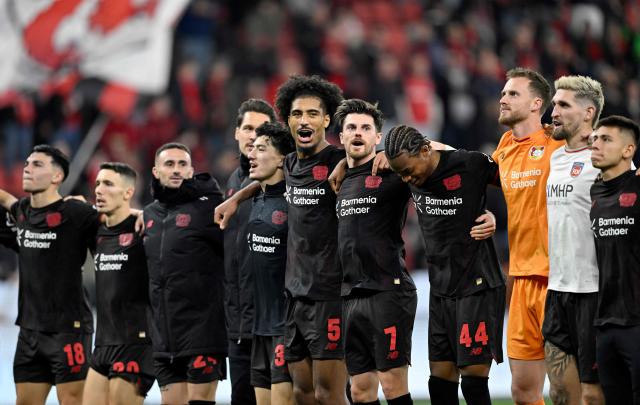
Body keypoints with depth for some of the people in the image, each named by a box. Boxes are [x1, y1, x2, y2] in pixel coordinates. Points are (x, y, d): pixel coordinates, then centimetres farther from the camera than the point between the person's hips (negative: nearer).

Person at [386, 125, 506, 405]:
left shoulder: (472, 165, -14)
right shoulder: (414, 177, 2)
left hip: (476, 289, -6)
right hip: (440, 290, 6)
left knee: (473, 379, -9)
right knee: (440, 381, 5)